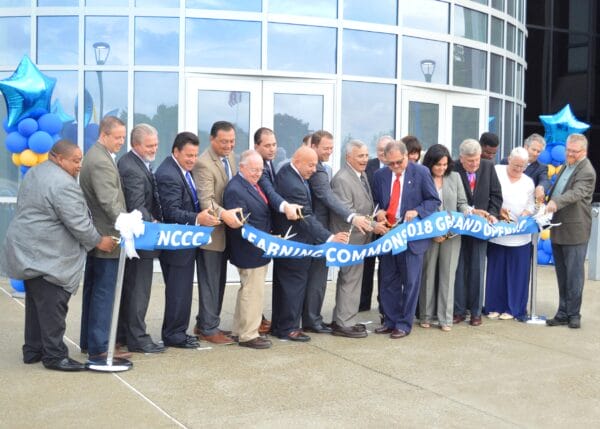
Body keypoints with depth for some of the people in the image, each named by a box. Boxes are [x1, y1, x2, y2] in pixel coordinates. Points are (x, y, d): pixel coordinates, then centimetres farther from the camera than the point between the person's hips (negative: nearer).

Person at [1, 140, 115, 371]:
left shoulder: (35, 173, 14)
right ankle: (54, 356, 2)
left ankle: (33, 350, 24)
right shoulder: (63, 184, -19)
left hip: (27, 251, 10)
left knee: (37, 303, 16)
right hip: (46, 256, -10)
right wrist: (99, 241, -7)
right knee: (52, 306, -4)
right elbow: (78, 223, -20)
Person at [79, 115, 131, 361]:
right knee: (104, 292, -5)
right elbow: (110, 202, -27)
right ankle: (99, 348, 0)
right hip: (106, 237, -11)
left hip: (96, 236, 11)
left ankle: (88, 341, 26)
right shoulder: (101, 161, -19)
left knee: (93, 290, 16)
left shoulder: (97, 156, 14)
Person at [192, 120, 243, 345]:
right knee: (210, 282, 1)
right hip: (210, 232, -9)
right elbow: (206, 201, -29)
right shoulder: (203, 163, -21)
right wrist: (223, 214, -45)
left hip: (225, 230, 9)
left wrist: (232, 215, 7)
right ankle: (209, 329, 12)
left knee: (218, 282, 17)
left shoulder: (230, 156, 6)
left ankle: (204, 324, 29)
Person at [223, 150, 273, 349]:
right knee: (253, 293, -1)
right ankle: (249, 335, 11)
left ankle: (240, 331, 31)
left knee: (247, 291, 19)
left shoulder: (254, 184, 10)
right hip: (250, 252, -10)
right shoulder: (235, 190, -20)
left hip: (260, 250, 10)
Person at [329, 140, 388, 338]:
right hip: (350, 238, -10)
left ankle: (340, 320, 27)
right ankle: (345, 324, 6)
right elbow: (347, 213, -22)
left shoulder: (362, 175, 12)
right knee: (351, 279, -4)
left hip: (360, 237, 10)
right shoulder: (342, 179, -18)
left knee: (347, 278, 16)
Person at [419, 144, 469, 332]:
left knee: (448, 275, 5)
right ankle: (426, 316, 19)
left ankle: (445, 318, 11)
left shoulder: (455, 177, 7)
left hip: (452, 233, 2)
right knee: (428, 274, 7)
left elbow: (462, 203, 10)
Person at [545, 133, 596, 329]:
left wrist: (556, 202, -43)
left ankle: (573, 314, 9)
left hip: (575, 231, -8)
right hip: (558, 229, 8)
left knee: (573, 274, -1)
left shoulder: (586, 171, -12)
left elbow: (576, 193, -29)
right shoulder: (566, 165, 15)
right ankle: (563, 313, 19)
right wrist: (548, 204, 15)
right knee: (562, 275, 12)